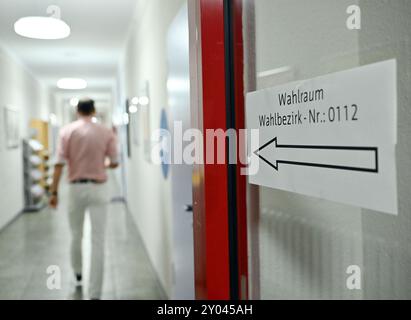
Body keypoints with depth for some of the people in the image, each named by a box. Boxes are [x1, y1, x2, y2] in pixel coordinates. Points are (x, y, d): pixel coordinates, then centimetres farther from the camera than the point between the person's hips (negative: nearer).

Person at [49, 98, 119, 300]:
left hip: (76, 188, 1)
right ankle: (94, 294, -1)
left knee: (76, 235, 21)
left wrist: (54, 192, -2)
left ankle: (78, 275, 42)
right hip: (98, 189, -1)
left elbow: (60, 164, -7)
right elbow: (114, 163, 2)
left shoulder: (67, 131, -2)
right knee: (98, 241, -1)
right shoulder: (106, 132, -2)